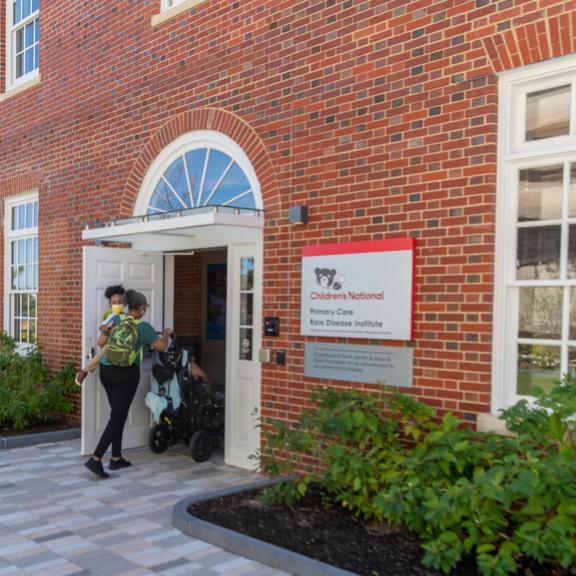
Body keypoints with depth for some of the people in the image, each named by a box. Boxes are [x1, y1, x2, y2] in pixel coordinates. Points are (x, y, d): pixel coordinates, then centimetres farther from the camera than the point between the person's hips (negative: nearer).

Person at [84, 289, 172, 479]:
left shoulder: (115, 320, 4)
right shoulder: (143, 327, -9)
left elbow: (101, 342, 6)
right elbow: (161, 346, -3)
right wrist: (166, 334, 16)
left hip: (106, 370, 6)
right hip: (126, 374, -6)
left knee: (118, 414, 17)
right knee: (117, 417, -1)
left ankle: (116, 459, 23)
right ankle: (95, 459, -9)